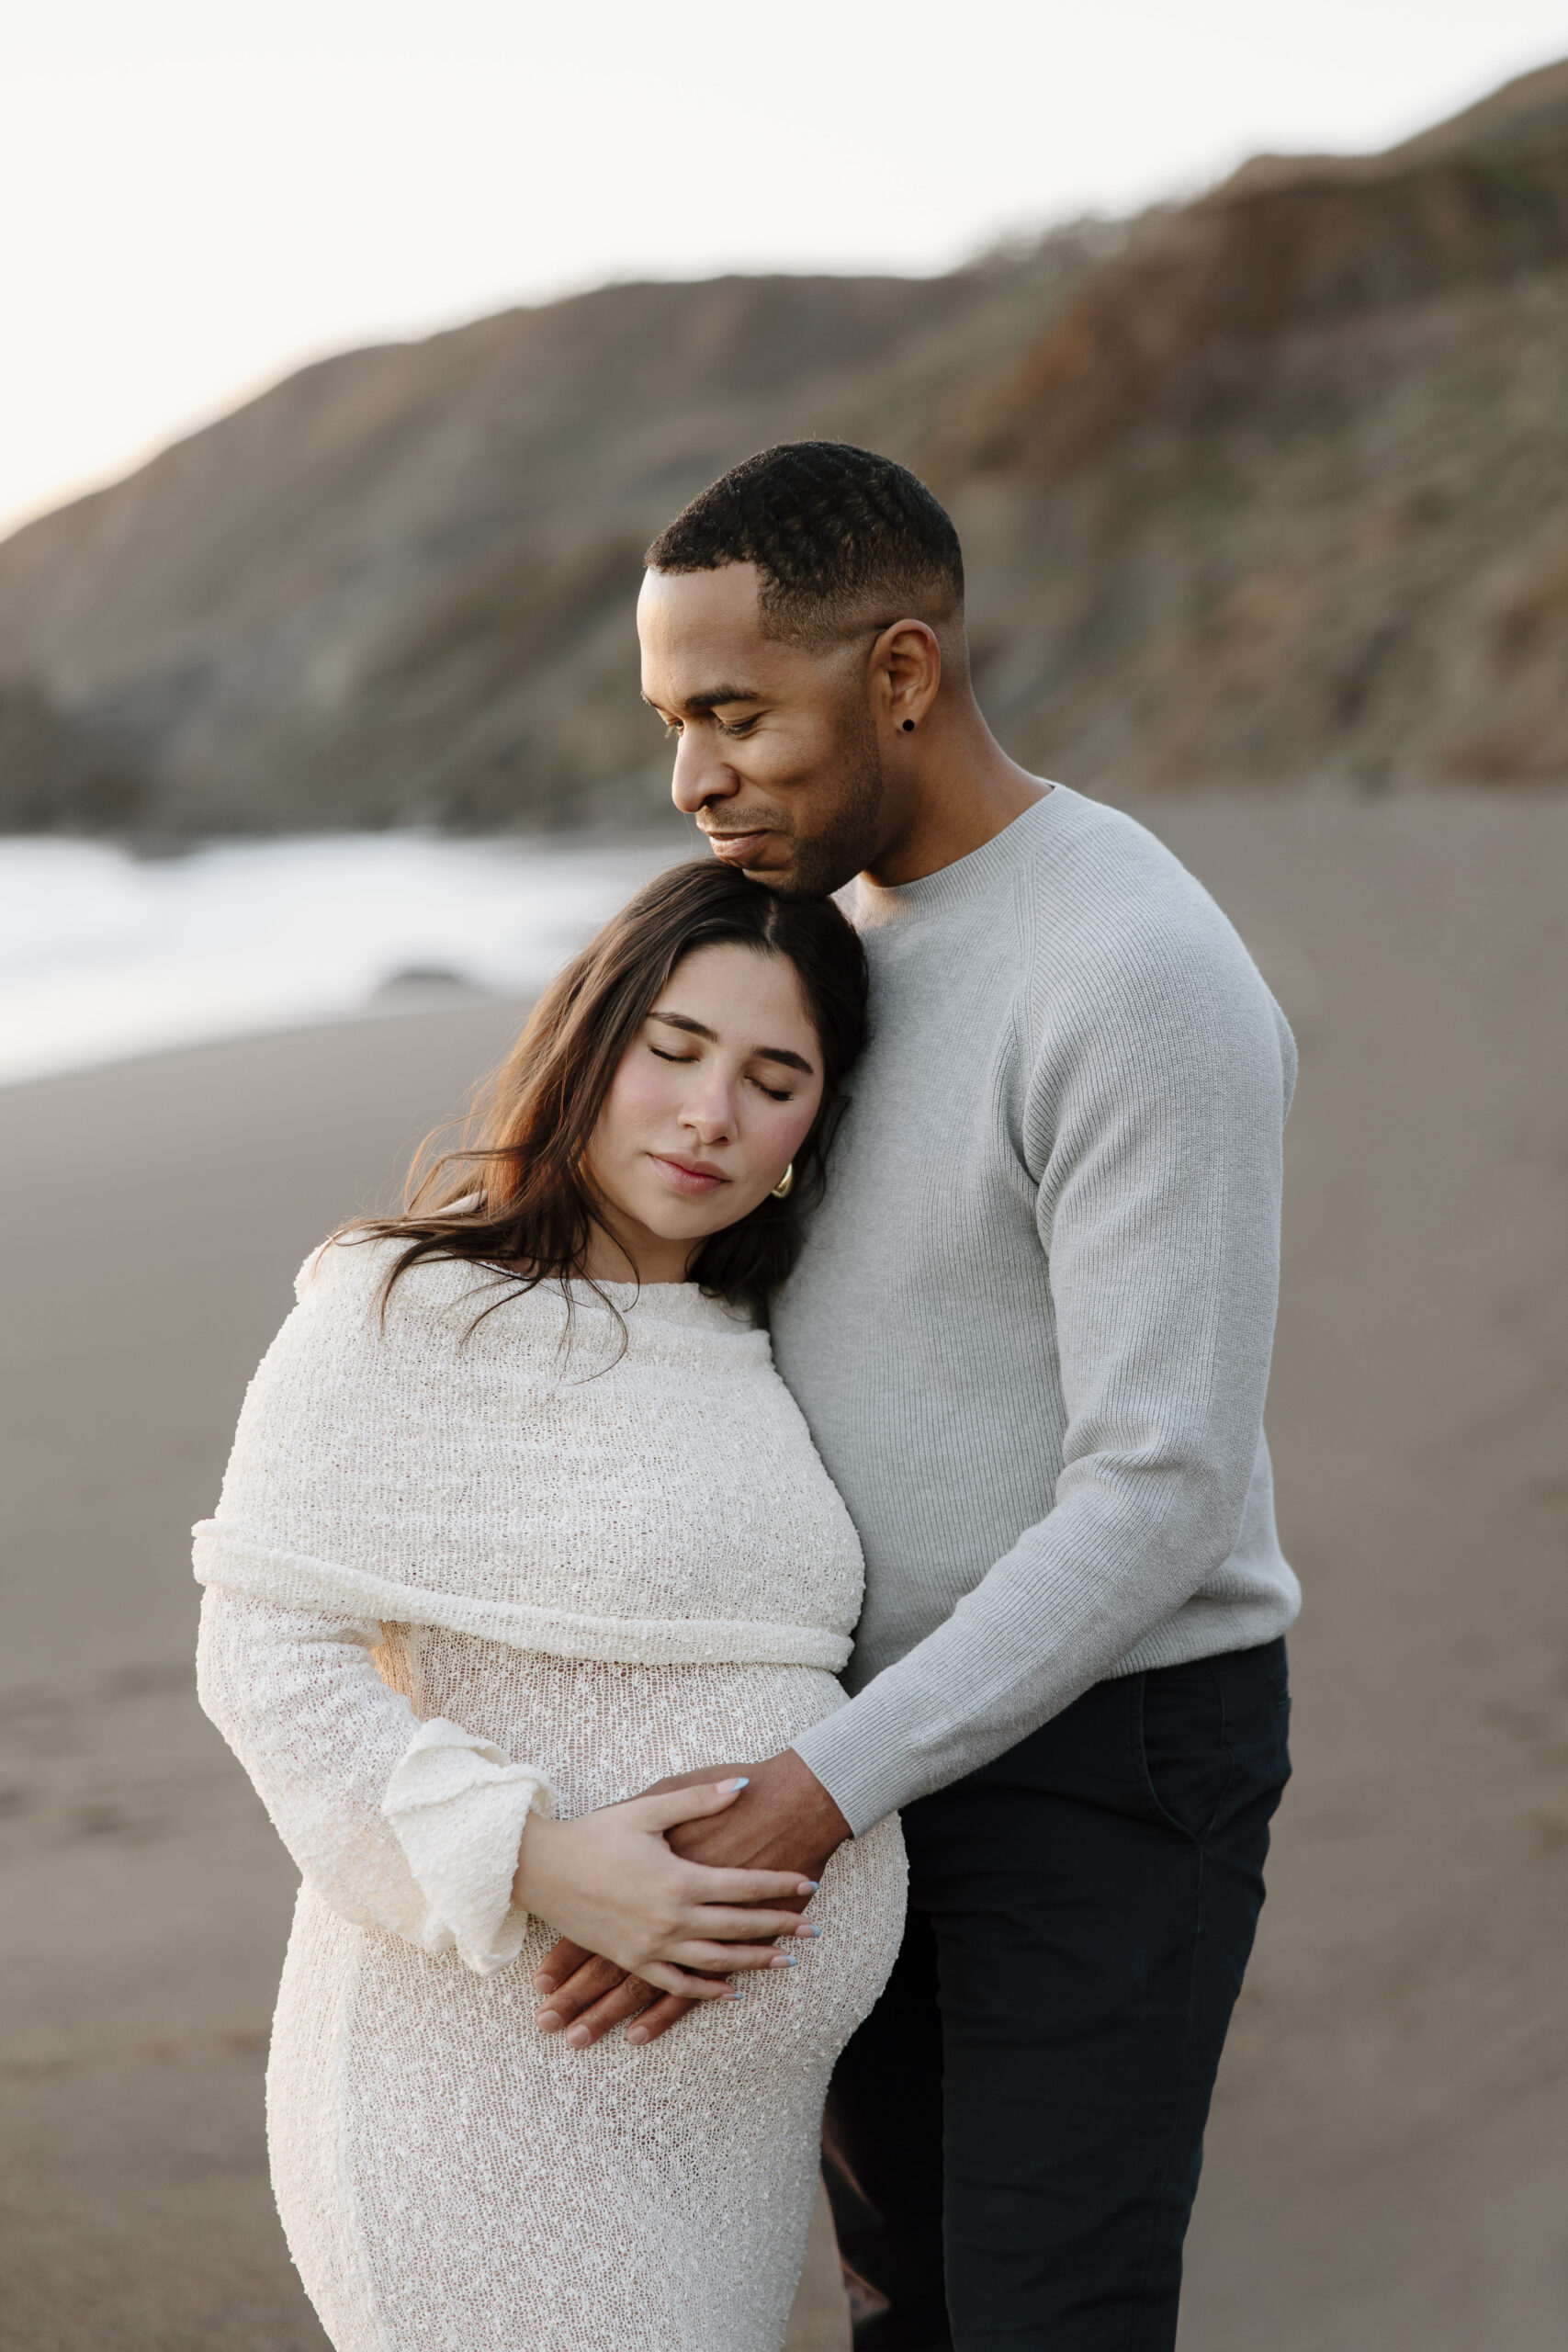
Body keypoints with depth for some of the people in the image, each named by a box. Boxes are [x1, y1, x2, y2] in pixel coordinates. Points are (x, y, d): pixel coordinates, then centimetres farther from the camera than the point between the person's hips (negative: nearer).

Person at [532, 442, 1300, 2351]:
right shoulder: (851, 920, 4)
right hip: (892, 1728, 8)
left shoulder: (1145, 979, -26)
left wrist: (817, 1802, -31)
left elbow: (1165, 1494, -27)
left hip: (1111, 1758, -8)